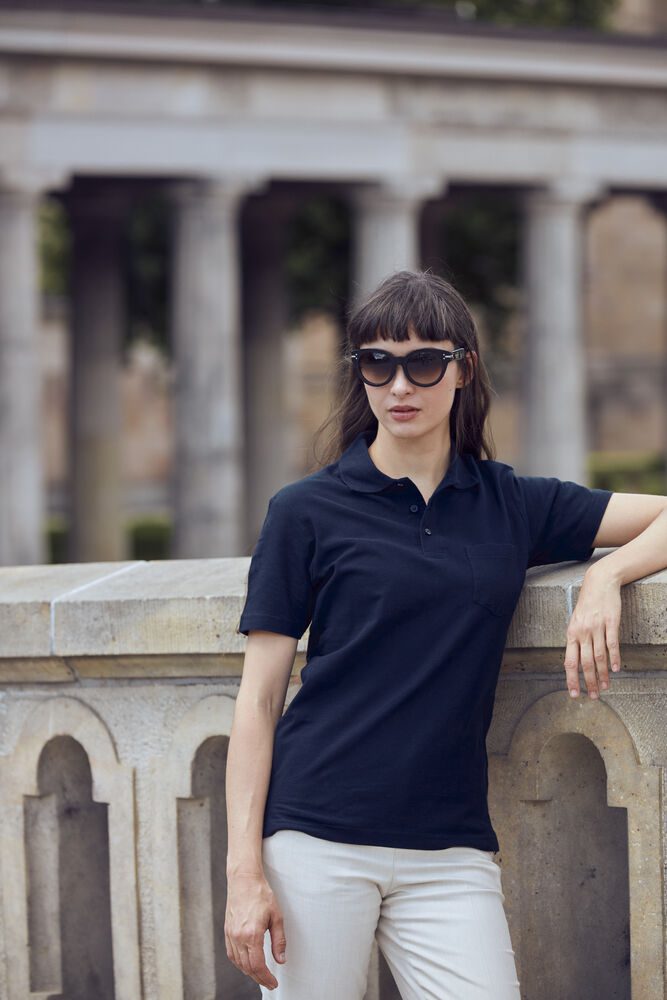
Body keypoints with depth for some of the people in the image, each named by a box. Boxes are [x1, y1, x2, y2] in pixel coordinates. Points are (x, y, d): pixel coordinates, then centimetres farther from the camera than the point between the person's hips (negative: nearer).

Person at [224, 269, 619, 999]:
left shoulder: (513, 504, 11)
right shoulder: (308, 512, 3)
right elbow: (259, 699, 1)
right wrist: (243, 873, -7)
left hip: (450, 848, 2)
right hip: (317, 839, -2)